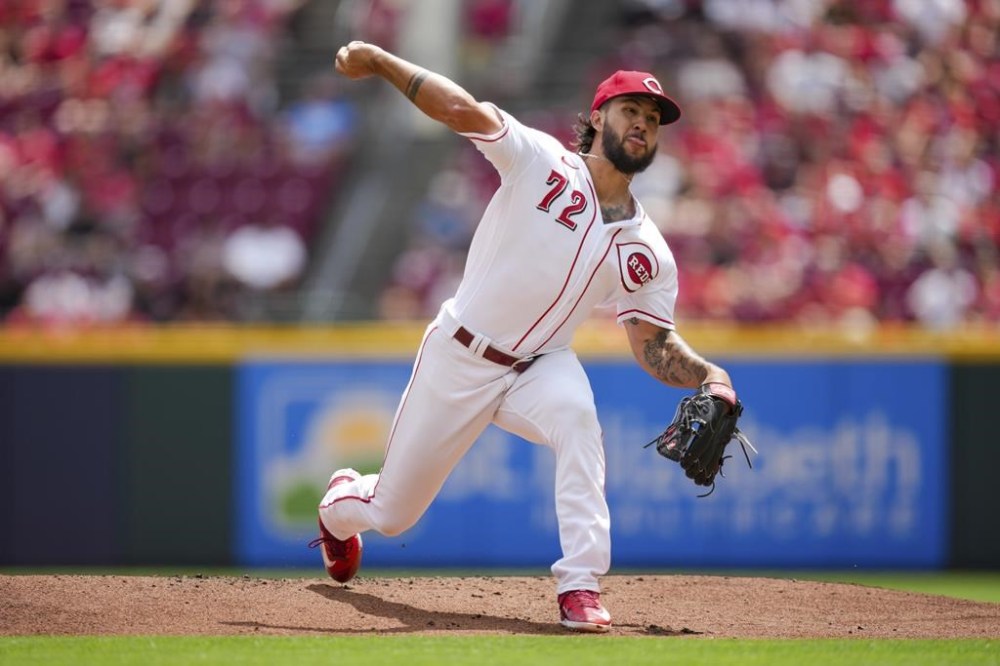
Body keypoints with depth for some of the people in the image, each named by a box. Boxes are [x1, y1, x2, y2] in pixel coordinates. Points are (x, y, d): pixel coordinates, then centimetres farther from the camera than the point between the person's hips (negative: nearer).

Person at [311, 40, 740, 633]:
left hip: (539, 367, 2)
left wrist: (710, 377, -20)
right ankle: (342, 501, 49)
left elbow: (655, 345, 0)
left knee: (576, 413, -35)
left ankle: (581, 586, -36)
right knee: (391, 513, 9)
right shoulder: (542, 161, -12)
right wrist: (377, 60, -34)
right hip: (457, 361, -2)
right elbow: (461, 108, -24)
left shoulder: (648, 253, -2)